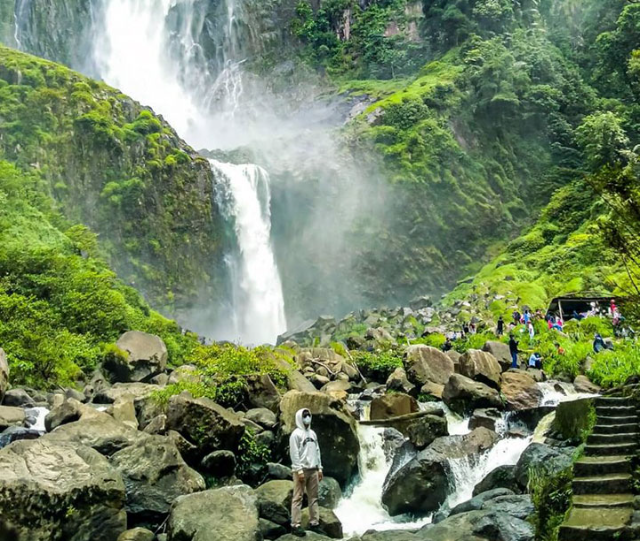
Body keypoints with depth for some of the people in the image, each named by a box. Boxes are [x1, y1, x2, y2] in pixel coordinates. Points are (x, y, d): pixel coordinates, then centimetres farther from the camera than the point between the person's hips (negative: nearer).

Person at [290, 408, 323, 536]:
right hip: (302, 469, -7)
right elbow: (294, 453, -13)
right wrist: (299, 470, -19)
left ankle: (314, 523, 14)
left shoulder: (312, 433, 16)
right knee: (298, 497, -5)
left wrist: (319, 468, 11)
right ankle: (296, 525, -5)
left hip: (313, 470, 7)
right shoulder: (296, 434, -7)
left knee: (313, 497, 9)